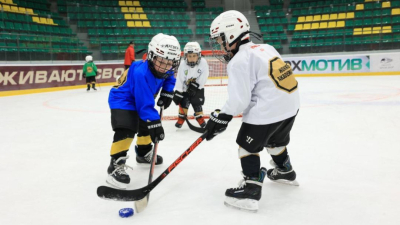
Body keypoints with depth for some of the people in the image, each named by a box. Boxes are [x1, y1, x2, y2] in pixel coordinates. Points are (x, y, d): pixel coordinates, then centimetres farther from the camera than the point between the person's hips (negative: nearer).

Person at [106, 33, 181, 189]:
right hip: (122, 100, -9)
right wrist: (154, 124, -40)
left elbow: (170, 78, 11)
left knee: (146, 126, 22)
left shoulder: (165, 69, -15)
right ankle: (116, 166, -24)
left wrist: (167, 93, -4)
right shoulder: (141, 74, -39)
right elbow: (145, 104, -39)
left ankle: (144, 153, 45)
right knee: (126, 130, -26)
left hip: (139, 100, 9)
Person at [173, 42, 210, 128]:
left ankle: (200, 118, 23)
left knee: (197, 104, 3)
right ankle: (181, 119, 9)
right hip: (185, 88, 0)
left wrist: (195, 85, -20)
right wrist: (178, 92, -17)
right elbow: (179, 79, -16)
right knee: (184, 103, -7)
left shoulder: (203, 62, -21)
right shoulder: (183, 65, -20)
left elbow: (204, 76, -16)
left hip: (198, 88, 0)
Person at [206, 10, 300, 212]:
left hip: (268, 111, -9)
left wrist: (221, 118, -6)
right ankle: (285, 172, 50)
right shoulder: (265, 49, 13)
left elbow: (239, 100, -16)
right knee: (275, 140, 30)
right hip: (289, 104, 9)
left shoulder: (238, 61, -13)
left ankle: (251, 190, 4)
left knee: (247, 144, 5)